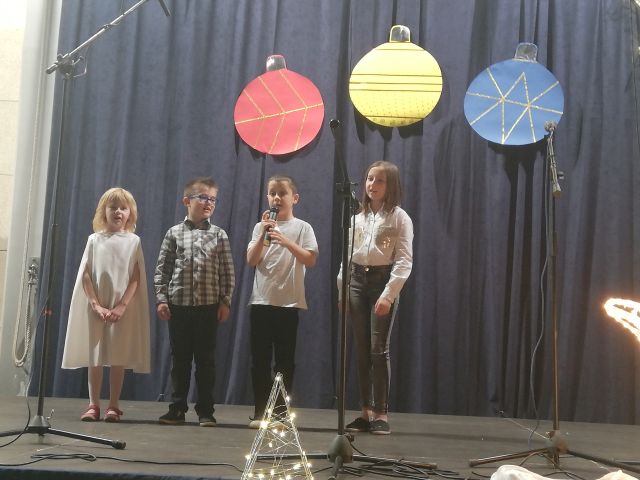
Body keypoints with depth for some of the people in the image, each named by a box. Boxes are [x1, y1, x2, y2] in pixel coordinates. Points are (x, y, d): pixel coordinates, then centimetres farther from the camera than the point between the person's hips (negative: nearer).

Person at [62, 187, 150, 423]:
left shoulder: (133, 241, 2)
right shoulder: (95, 239, 4)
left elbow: (136, 278, -3)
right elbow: (85, 275, -1)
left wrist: (122, 305, -13)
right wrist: (96, 305, -11)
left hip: (123, 308, -1)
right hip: (96, 307, 1)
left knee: (118, 358, 2)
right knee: (94, 356, 4)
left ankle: (113, 406, 9)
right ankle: (93, 405, 11)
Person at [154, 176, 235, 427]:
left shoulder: (219, 235, 3)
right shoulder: (174, 233, 3)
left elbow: (227, 272, 3)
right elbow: (162, 269, 4)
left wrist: (225, 302, -2)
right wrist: (161, 299, -3)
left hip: (208, 305, 0)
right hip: (178, 305, 0)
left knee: (206, 359, 5)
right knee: (180, 358, 8)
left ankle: (205, 410, 13)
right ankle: (177, 408, 16)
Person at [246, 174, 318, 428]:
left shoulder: (302, 227, 3)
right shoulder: (261, 226, 10)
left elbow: (310, 261, -8)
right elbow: (251, 260, 0)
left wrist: (285, 241, -18)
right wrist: (264, 234, -12)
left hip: (289, 302, -2)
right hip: (261, 301, 2)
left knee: (285, 360, 3)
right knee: (260, 359, 3)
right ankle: (260, 411, 11)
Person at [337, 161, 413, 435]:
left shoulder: (399, 218, -4)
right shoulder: (358, 218, 12)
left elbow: (404, 260, -10)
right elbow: (347, 255, 14)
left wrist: (389, 294, -18)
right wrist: (342, 290, 7)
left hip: (383, 281, -5)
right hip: (357, 281, 5)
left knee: (379, 349, -6)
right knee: (361, 349, 6)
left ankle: (381, 414, 1)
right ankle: (365, 412, 13)